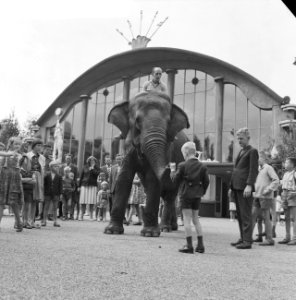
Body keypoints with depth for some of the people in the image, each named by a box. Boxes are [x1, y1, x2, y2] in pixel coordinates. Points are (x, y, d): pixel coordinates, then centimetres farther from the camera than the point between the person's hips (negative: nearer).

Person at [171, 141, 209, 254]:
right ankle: (200, 245, 15)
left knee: (187, 219, 0)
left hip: (186, 194, -5)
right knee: (196, 219, 14)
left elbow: (176, 180, -4)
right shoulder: (202, 166, 2)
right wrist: (202, 192, 17)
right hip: (197, 195, 5)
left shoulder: (183, 165, -10)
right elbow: (206, 181, 4)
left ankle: (189, 245, -1)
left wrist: (172, 174, 16)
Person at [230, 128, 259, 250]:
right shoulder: (241, 151, 22)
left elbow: (254, 170, -13)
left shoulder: (252, 151, -4)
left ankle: (247, 241, -3)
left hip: (244, 187, -9)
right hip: (237, 187, 9)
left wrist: (249, 185, -21)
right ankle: (243, 238, 20)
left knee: (246, 215, -6)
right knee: (240, 215, 12)